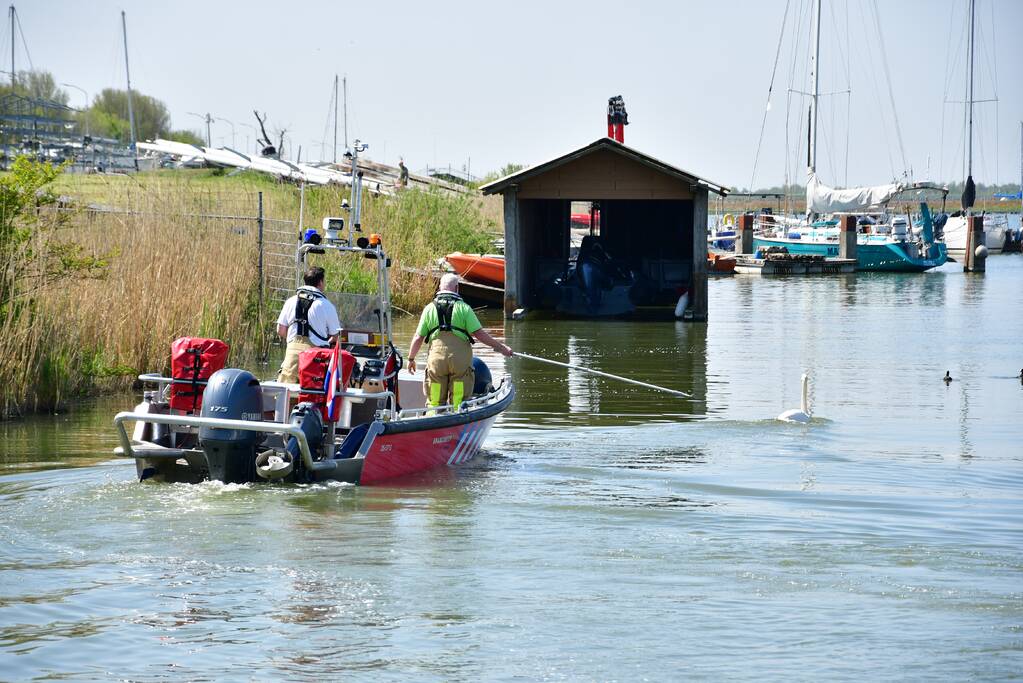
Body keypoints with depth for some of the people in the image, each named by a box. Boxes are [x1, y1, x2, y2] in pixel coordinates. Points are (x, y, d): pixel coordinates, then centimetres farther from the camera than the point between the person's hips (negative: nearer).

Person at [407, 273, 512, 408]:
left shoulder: (429, 308, 8)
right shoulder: (463, 307, 1)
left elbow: (418, 337, 8)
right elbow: (478, 333, -4)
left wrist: (411, 359, 21)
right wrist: (500, 347, 4)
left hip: (436, 357, 2)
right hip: (461, 359, -2)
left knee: (434, 402, 8)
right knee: (459, 401, 4)